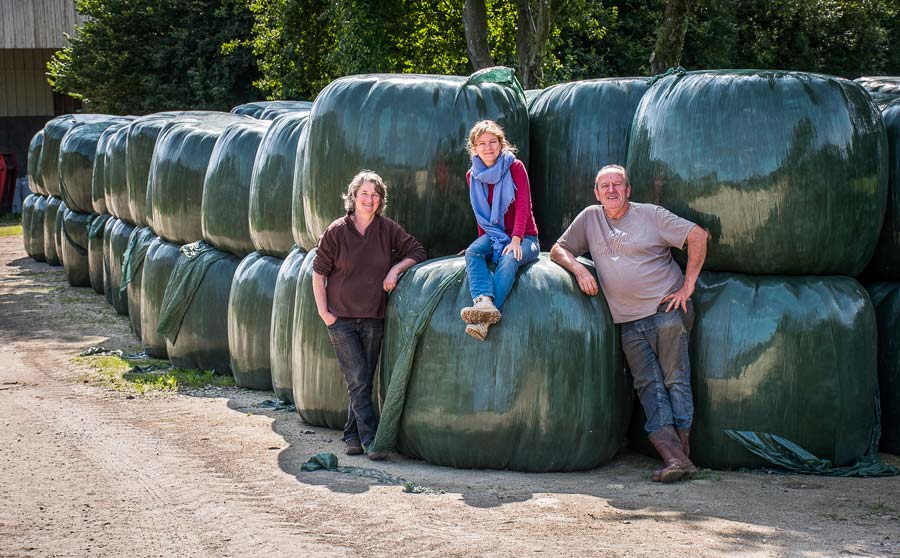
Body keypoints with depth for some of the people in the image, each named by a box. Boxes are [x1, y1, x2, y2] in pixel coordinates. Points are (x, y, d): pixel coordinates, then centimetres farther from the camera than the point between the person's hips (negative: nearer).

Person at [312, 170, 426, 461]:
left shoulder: (387, 229, 2)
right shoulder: (337, 232, -5)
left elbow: (417, 251, 11)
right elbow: (318, 273, 0)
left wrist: (396, 269, -6)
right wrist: (323, 311, -6)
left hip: (373, 317, 3)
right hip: (341, 317, -3)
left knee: (364, 381, 7)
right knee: (357, 379, -9)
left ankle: (352, 435, 19)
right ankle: (370, 439, -11)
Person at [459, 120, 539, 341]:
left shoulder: (515, 167, -4)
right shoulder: (473, 176, 8)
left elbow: (523, 206, -12)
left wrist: (516, 240, -23)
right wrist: (483, 242, 7)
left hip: (523, 237, -4)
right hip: (493, 234, 4)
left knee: (509, 259, -35)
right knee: (472, 252, -28)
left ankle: (482, 320, -54)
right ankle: (484, 303, -54)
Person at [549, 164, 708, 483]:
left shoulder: (650, 215, 1)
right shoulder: (589, 218, 12)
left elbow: (698, 236, -2)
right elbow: (558, 250, 15)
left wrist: (688, 285, -6)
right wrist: (578, 269, -6)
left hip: (667, 310, -3)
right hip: (630, 322, 3)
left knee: (675, 381, -7)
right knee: (649, 387, -8)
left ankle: (681, 453, -6)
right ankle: (675, 458, -16)